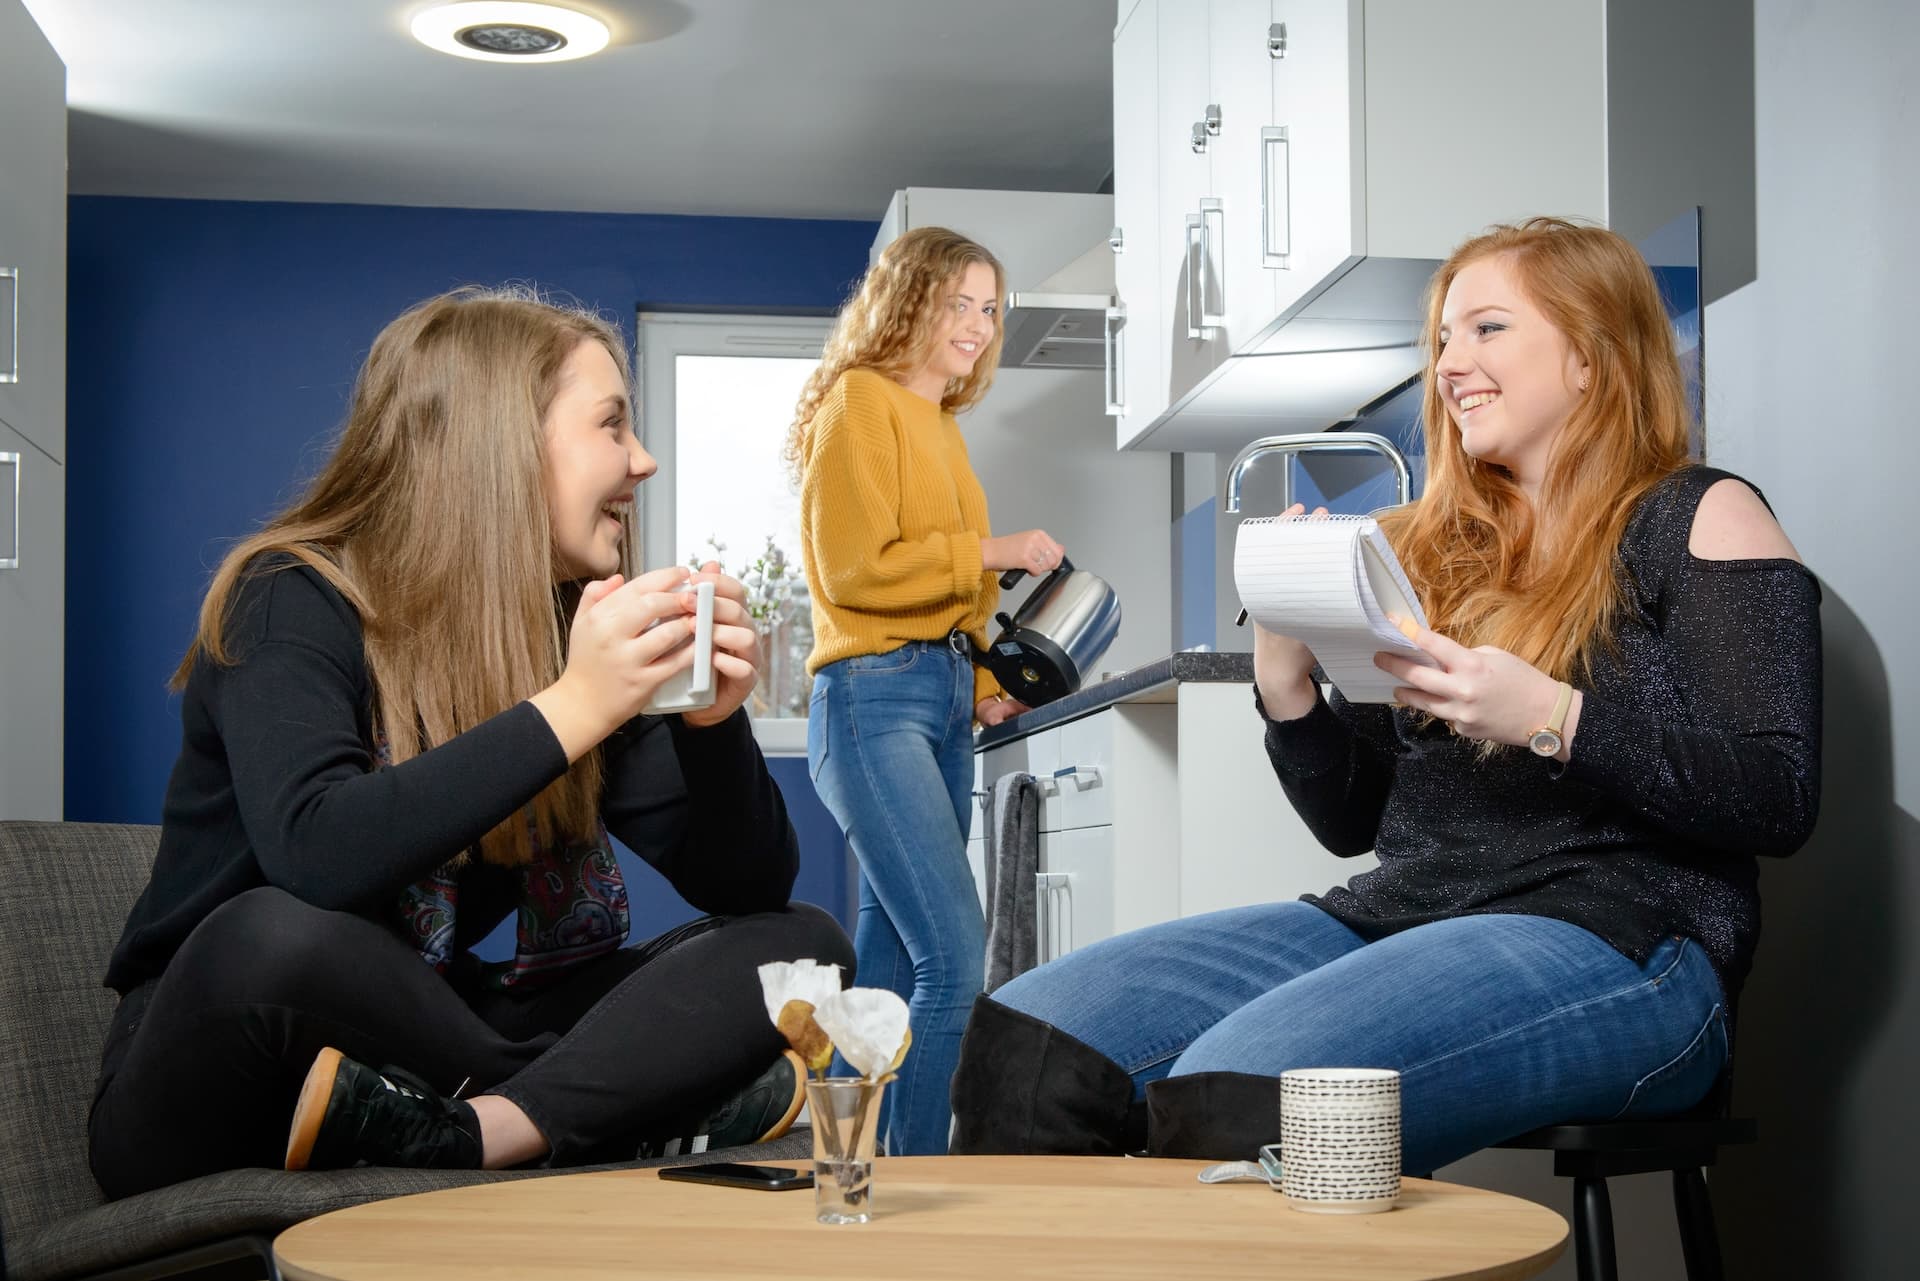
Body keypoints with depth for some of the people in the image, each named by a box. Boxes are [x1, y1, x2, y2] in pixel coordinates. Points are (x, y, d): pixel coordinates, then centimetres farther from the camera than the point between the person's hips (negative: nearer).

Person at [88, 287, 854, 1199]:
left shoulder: (574, 628, 2)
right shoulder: (294, 602, -13)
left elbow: (747, 891, 1)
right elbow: (315, 857, -33)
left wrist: (711, 723, -18)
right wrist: (570, 708, -32)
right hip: (213, 1079, -5)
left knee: (799, 944, -8)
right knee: (275, 934, -39)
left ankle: (490, 1131, -28)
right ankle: (618, 1104, -17)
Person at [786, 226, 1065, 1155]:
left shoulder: (939, 421, 21)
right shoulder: (859, 400, -4)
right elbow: (855, 567, -13)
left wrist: (981, 685, 7)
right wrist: (993, 550, -10)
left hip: (944, 700, 9)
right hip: (874, 695, -9)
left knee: (892, 959, 9)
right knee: (955, 950, -16)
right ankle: (917, 1175, -11)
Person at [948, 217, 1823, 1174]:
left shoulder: (1698, 521, 3)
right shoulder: (1431, 550, 20)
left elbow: (1781, 801, -8)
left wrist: (1550, 717, -19)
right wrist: (1285, 689, 0)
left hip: (1614, 942, -6)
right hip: (1391, 917, 7)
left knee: (1234, 1093, -32)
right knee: (1024, 1040, -14)